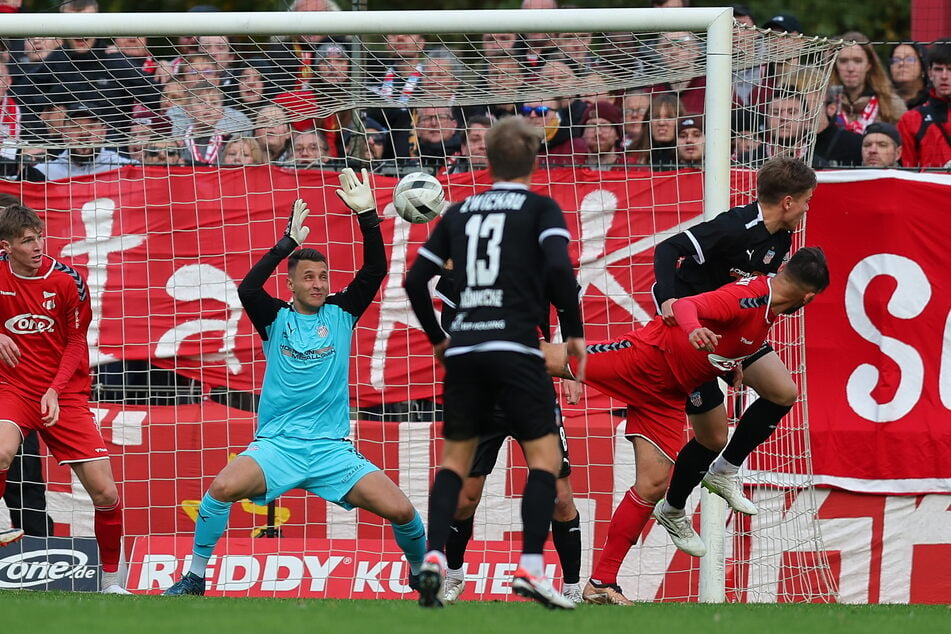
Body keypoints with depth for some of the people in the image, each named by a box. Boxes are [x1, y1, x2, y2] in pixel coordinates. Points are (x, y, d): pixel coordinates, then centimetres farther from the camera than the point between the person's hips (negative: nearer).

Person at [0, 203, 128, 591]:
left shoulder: (68, 280, -6)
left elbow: (76, 344, 2)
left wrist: (55, 391, -11)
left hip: (65, 393, 0)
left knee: (106, 493, -5)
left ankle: (111, 581, 13)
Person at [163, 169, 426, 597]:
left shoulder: (340, 313, 7)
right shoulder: (277, 319, 4)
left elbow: (375, 271, -4)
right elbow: (248, 289, -16)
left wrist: (368, 216, -14)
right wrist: (288, 243, -19)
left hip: (332, 450, 1)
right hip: (276, 446, -1)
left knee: (400, 509, -14)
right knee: (223, 487, -29)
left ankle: (421, 572, 16)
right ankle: (195, 577, -13)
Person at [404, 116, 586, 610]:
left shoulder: (460, 212, 15)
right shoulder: (540, 208, 3)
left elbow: (415, 280, 16)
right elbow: (558, 268, -14)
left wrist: (437, 337, 28)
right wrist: (573, 332, -3)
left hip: (462, 350, 4)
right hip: (515, 345, -4)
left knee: (455, 458, 12)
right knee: (545, 456, 1)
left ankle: (433, 558, -5)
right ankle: (530, 568, -13)